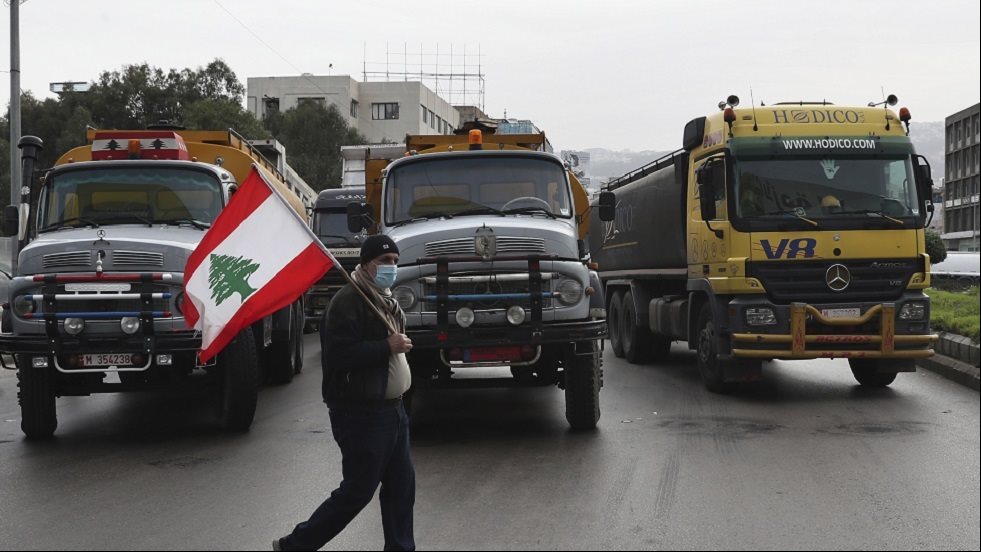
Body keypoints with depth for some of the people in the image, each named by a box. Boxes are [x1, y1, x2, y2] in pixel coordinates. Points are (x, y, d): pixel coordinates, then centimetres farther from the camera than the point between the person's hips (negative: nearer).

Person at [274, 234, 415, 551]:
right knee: (357, 491, -3)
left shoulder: (384, 300, 15)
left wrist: (400, 346, 9)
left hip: (390, 408, 9)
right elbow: (339, 355, -27)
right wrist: (387, 347, -24)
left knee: (402, 485, 9)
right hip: (362, 414, -9)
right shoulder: (349, 301, -16)